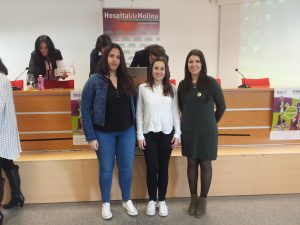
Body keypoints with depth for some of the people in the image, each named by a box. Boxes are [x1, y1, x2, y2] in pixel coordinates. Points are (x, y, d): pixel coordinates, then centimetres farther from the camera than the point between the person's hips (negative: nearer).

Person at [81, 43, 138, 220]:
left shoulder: (127, 80, 4)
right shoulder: (95, 80, -8)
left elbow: (134, 105, 7)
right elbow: (85, 110, -8)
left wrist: (136, 129, 3)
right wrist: (90, 136, -11)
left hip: (127, 132, 3)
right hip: (104, 133, -3)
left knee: (126, 168, 12)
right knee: (106, 169, 11)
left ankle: (127, 201, 34)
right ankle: (106, 204, 32)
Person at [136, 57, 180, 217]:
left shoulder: (171, 89, 2)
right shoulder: (143, 88, -2)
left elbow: (175, 112, 4)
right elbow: (139, 113, 0)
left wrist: (177, 133, 0)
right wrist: (139, 135, -3)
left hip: (167, 133, 1)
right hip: (149, 133, -1)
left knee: (163, 168, 9)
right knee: (152, 168, 4)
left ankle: (162, 200, 26)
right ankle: (152, 200, 24)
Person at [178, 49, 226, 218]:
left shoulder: (211, 82, -10)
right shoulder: (183, 85, 1)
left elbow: (222, 106, -2)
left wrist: (211, 122, 7)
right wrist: (191, 120, 13)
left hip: (207, 131, -3)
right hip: (188, 131, 3)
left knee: (205, 164, 7)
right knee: (192, 163, 11)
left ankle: (203, 199, 24)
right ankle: (193, 198, 27)